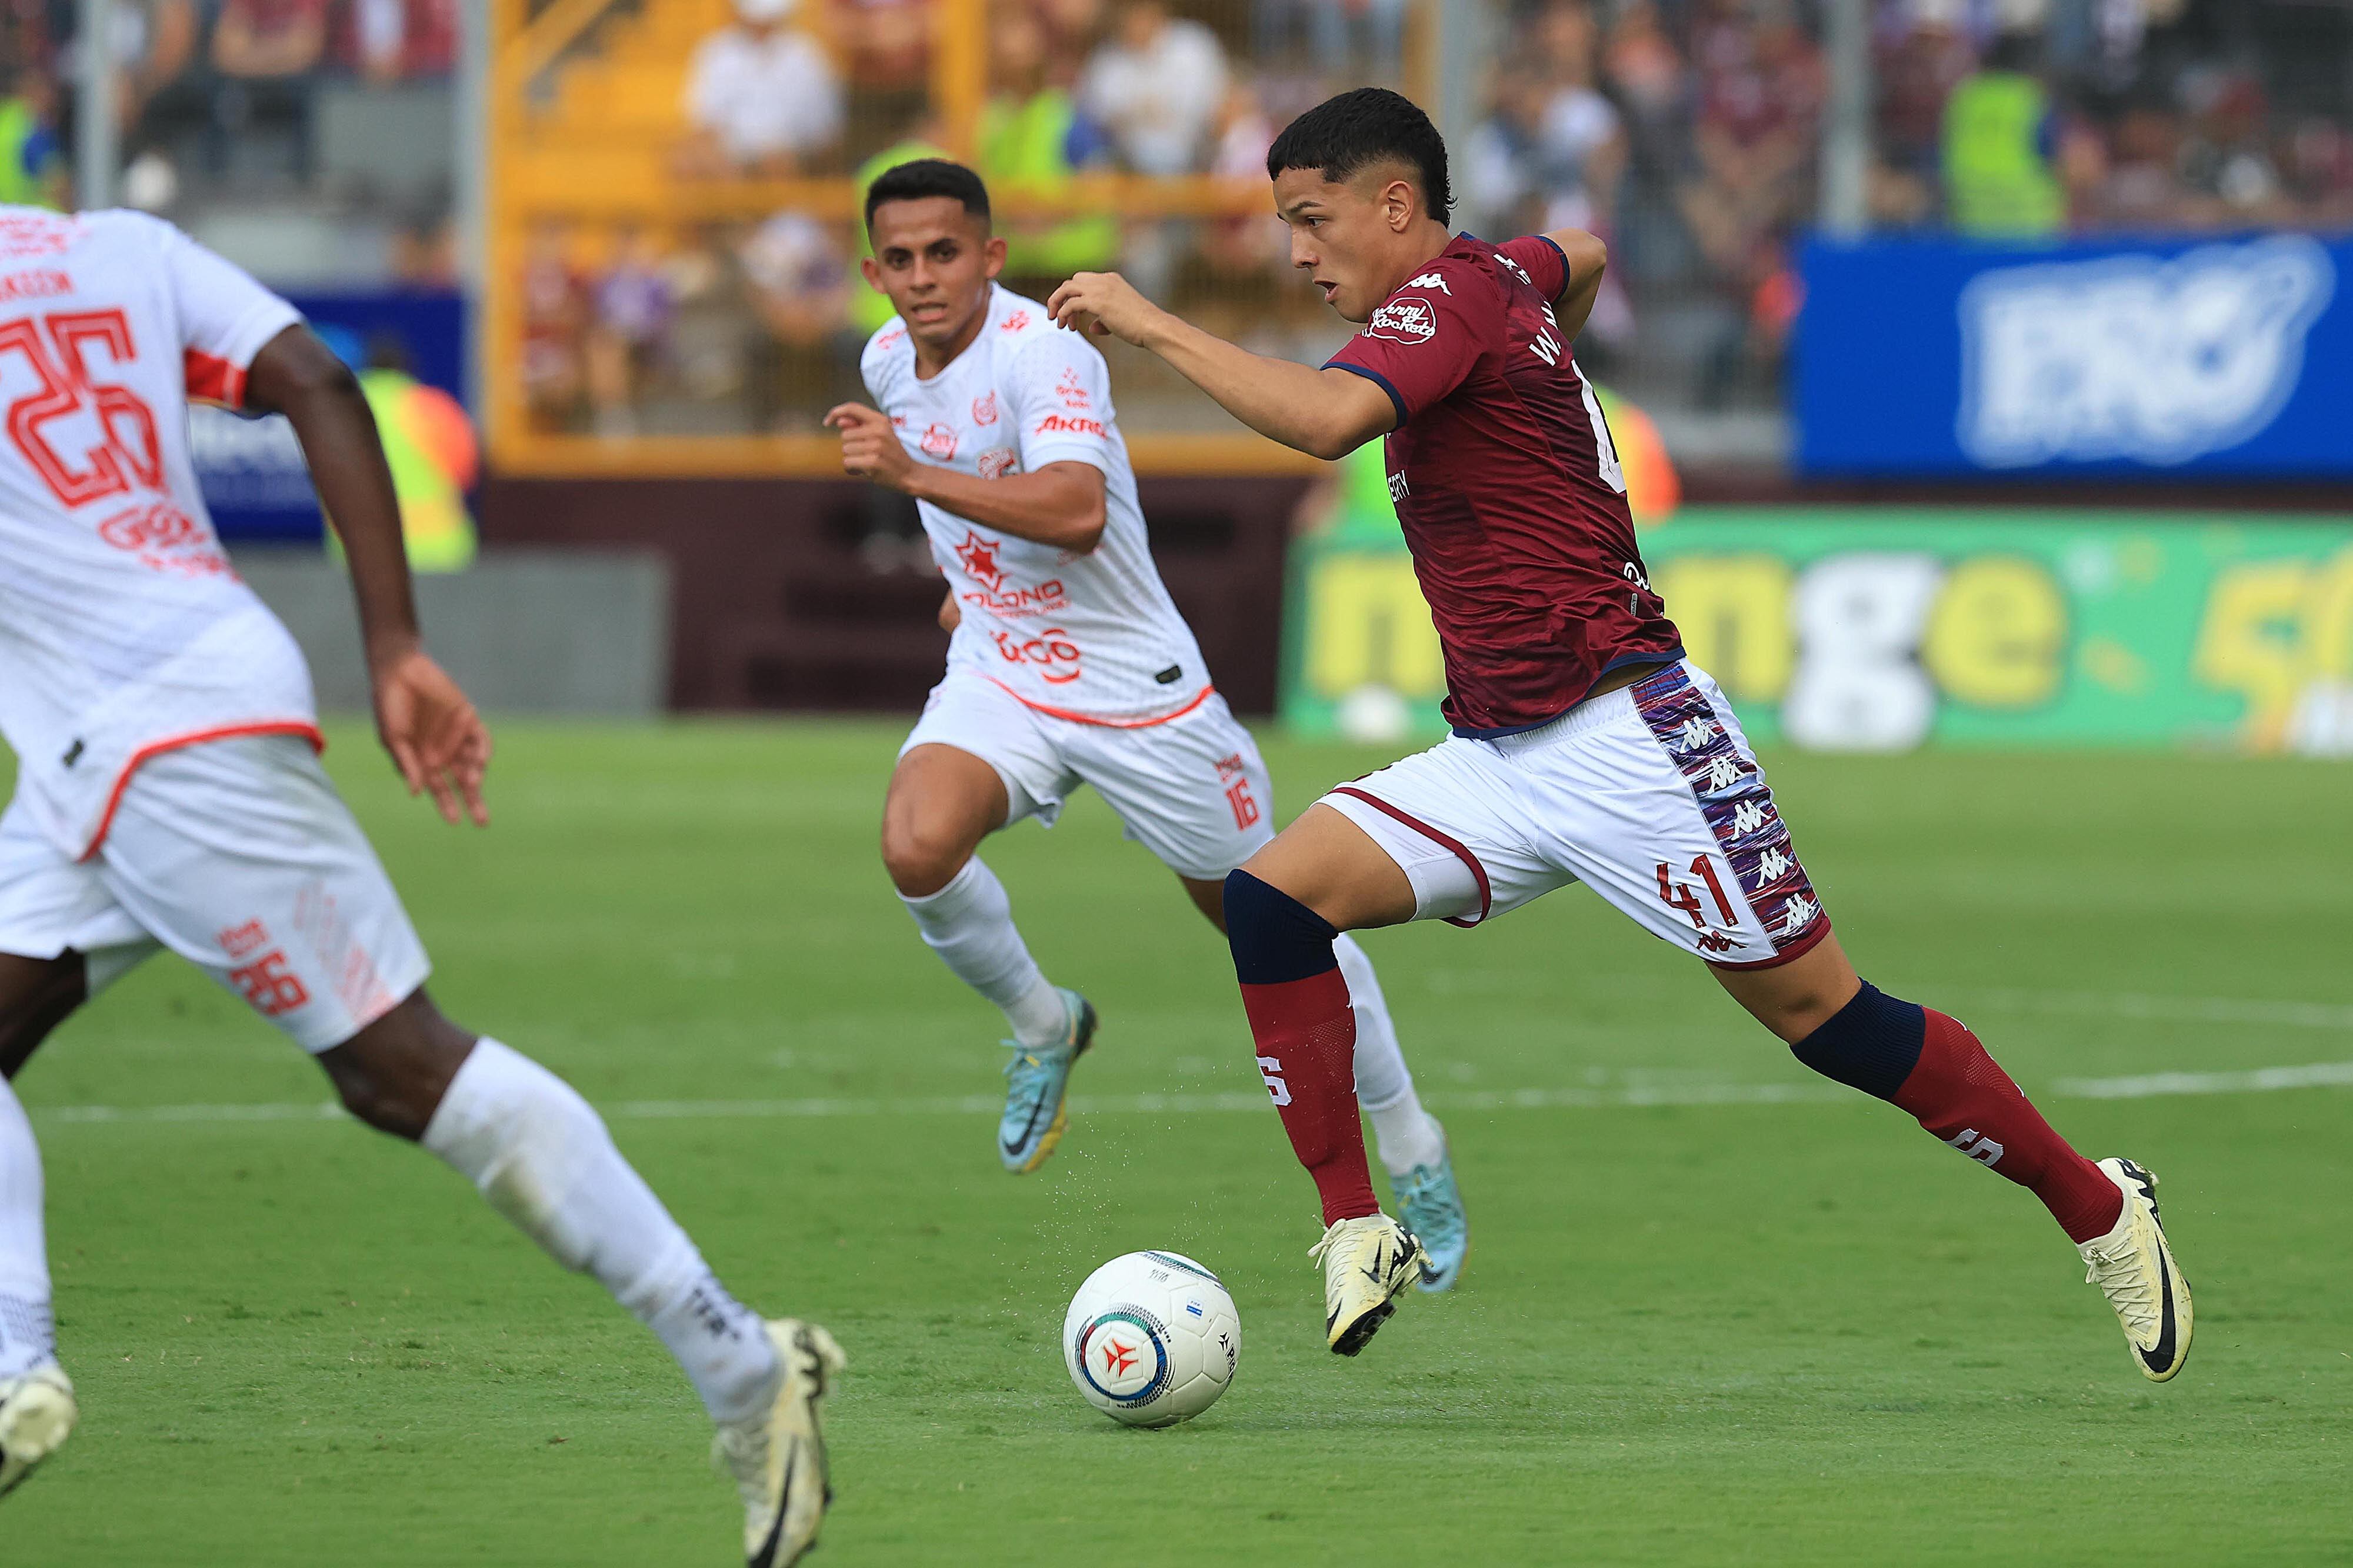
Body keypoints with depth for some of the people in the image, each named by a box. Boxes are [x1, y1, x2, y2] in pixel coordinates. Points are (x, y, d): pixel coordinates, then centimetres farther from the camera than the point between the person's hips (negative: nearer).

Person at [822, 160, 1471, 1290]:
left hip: (1135, 686, -5)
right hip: (996, 677, 5)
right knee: (916, 847, -26)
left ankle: (1410, 1145, 27)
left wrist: (911, 474, -43)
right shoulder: (889, 362, 2)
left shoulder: (1042, 352, -23)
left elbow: (1077, 513, -40)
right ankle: (1041, 1024, 3)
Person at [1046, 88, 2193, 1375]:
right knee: (1272, 897, -9)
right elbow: (1583, 255, 38)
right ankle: (1354, 1235, -7)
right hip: (1497, 759, 9)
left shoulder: (1450, 298, -14)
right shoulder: (1502, 276, 13)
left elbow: (1326, 417, -33)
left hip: (1622, 732, -9)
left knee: (1818, 1012, -4)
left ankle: (2100, 1211, 11)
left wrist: (1148, 323, -25)